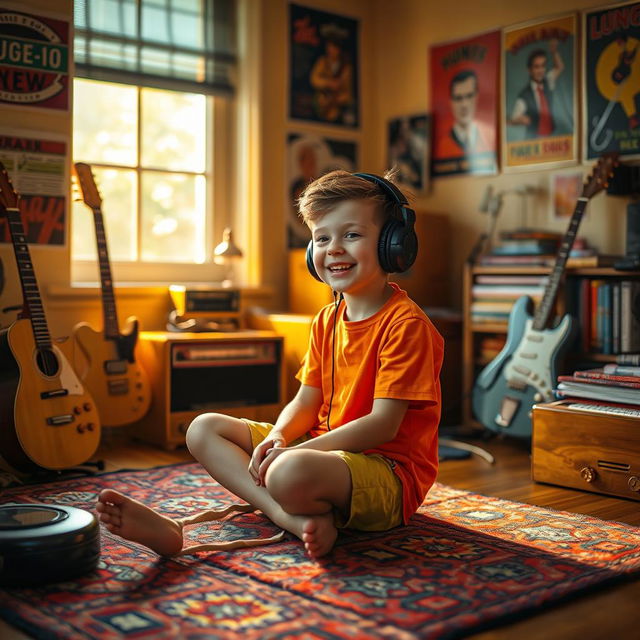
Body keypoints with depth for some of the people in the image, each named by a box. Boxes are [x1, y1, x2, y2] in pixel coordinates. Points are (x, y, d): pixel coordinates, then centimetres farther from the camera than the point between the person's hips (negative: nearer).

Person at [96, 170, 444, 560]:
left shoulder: (406, 324, -14)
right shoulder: (327, 321, 12)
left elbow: (383, 425, -20)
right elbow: (306, 401, 11)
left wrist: (295, 450, -22)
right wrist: (277, 437, -11)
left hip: (389, 471, -9)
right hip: (325, 447, 10)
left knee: (290, 473, -42)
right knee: (204, 429, 0)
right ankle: (298, 519, -21)